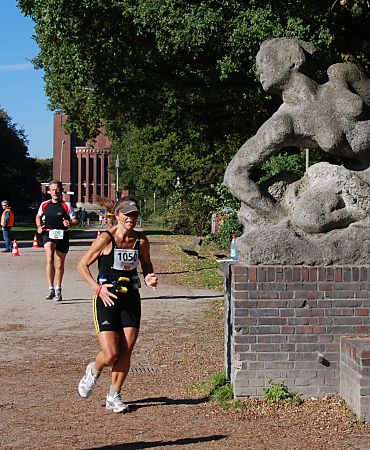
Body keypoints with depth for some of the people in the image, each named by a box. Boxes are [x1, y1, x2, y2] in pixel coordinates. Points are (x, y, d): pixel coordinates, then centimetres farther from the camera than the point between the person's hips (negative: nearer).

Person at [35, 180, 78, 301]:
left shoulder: (66, 206, 0)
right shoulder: (44, 205, 7)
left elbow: (75, 221, 2)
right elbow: (38, 216, 26)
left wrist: (70, 223, -19)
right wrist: (39, 226, 9)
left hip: (62, 236, 0)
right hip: (48, 234, 0)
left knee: (59, 264, 10)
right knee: (49, 258, -25)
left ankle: (58, 290, 28)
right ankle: (51, 288, -22)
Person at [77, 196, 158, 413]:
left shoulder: (141, 240, 1)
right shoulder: (106, 238, -12)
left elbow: (146, 264, 20)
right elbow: (82, 265, -5)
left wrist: (149, 278, -2)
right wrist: (97, 287, -17)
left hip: (131, 298, 4)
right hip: (107, 298, -4)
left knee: (126, 352, 1)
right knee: (110, 354, -9)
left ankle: (114, 396, 19)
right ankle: (93, 371, 27)